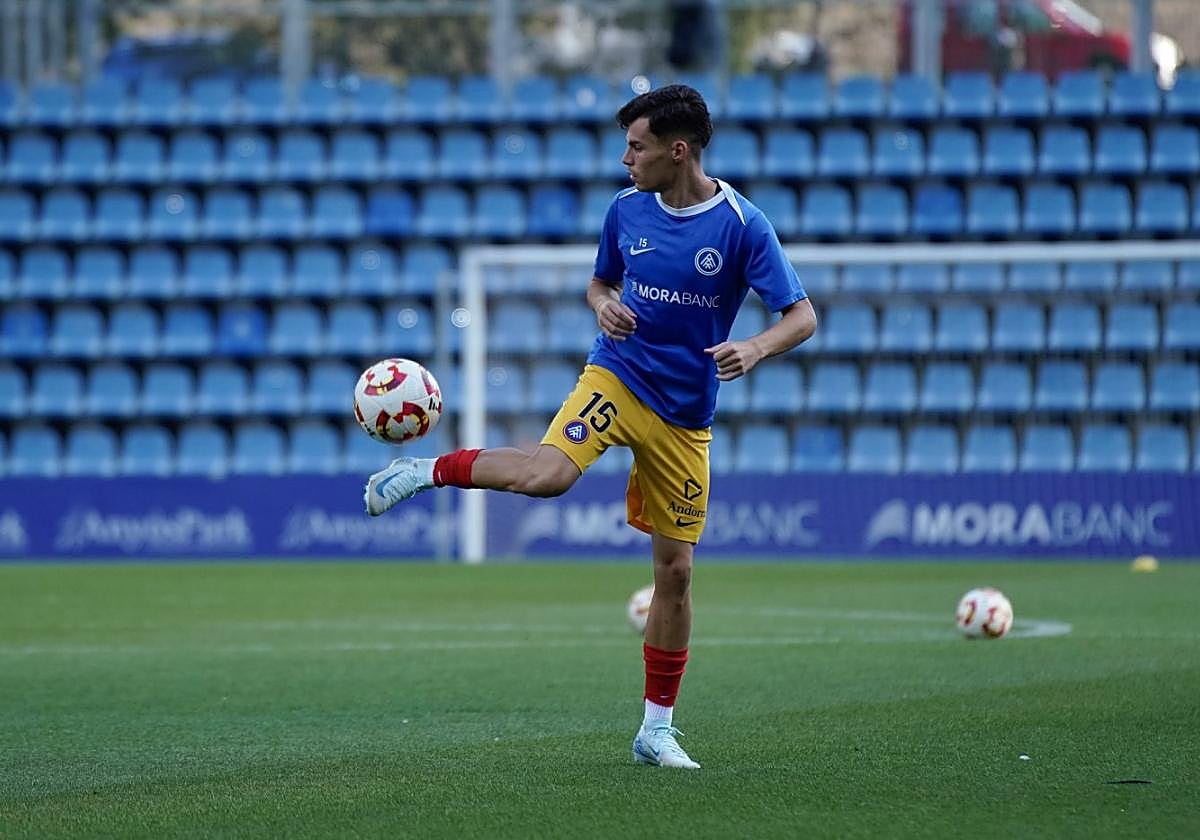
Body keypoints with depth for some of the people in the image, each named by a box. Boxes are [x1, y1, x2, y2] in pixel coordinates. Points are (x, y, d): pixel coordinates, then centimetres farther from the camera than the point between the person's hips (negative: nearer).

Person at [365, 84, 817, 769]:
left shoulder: (743, 225, -10)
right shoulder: (627, 209, 1)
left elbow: (803, 316, -10)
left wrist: (756, 348, -30)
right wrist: (605, 305, -6)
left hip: (686, 417, -1)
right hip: (617, 377, 1)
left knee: (675, 571, 3)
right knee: (548, 474, -32)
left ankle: (657, 727, 14)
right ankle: (428, 470, -12)